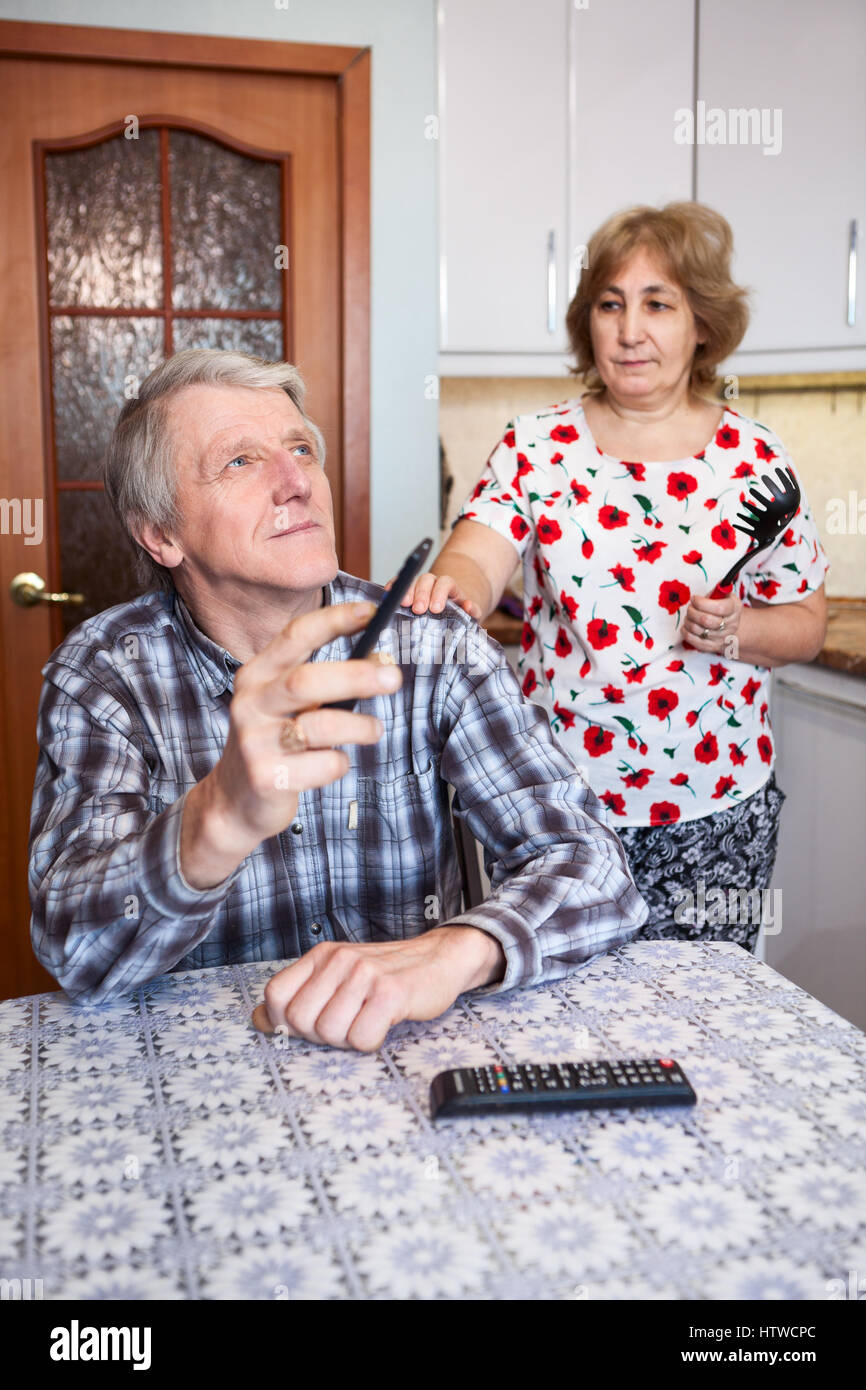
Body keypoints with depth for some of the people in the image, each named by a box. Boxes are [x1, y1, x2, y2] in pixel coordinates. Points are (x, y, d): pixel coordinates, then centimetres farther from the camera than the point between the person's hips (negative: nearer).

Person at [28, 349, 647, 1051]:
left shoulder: (434, 643, -6)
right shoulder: (102, 673, -8)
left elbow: (592, 868, -11)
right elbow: (78, 955, -20)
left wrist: (453, 951, -31)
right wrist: (224, 817, -39)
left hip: (413, 1052, 2)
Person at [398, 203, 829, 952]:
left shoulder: (754, 457, 1)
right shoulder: (539, 445, 0)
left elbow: (807, 624, 6)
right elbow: (476, 561, -14)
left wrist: (736, 631, -14)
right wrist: (451, 584, -36)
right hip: (560, 802, 0)